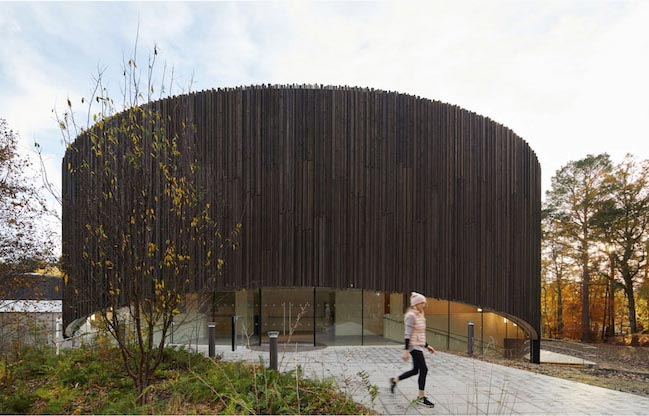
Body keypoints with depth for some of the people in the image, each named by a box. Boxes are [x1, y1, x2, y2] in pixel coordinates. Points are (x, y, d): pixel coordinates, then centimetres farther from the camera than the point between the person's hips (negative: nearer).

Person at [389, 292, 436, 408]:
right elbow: (408, 334, -20)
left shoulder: (419, 315, 14)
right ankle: (421, 397, 4)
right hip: (414, 346, -10)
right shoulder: (411, 316, -16)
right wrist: (406, 350, -22)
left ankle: (394, 380, 31)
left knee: (415, 370, 15)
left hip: (419, 346, 10)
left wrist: (427, 346, 18)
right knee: (423, 369, -7)